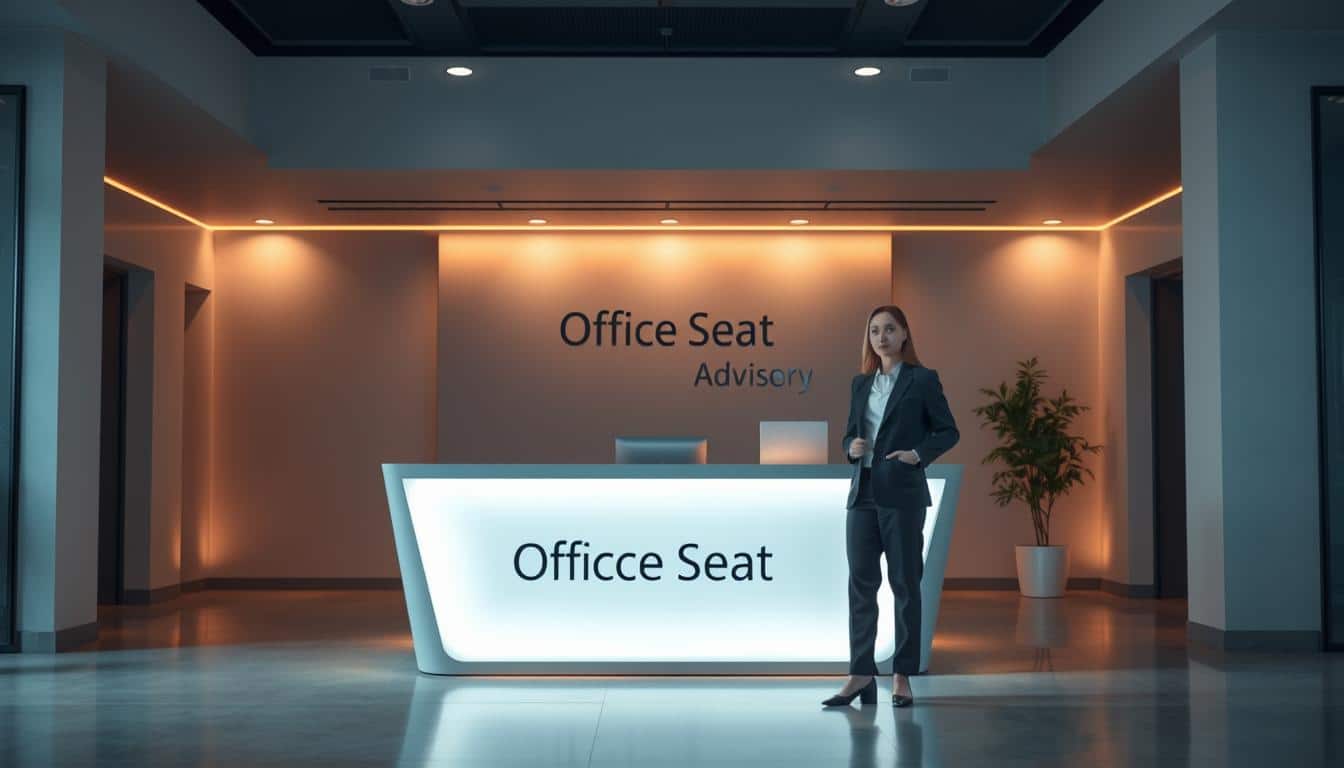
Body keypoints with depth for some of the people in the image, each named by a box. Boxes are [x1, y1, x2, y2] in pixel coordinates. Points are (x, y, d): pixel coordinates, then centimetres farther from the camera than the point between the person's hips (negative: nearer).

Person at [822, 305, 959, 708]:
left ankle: (902, 675, 9)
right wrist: (851, 447, -4)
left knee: (905, 583, 2)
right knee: (861, 582, 4)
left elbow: (948, 431, -1)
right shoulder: (861, 383, 13)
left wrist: (918, 454, -16)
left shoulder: (923, 379, -1)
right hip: (862, 492, 5)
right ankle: (861, 673, 9)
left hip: (902, 493, -5)